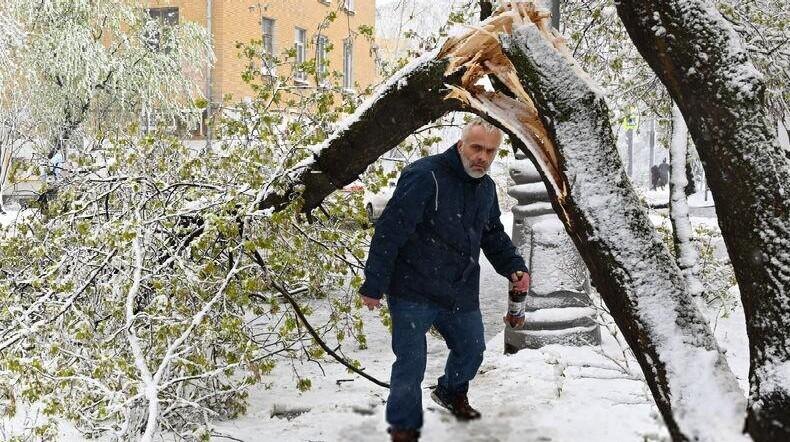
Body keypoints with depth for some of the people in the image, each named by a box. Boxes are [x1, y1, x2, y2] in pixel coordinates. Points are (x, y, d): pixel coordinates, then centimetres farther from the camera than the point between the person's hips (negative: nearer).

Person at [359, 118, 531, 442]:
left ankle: (452, 394, 53)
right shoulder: (425, 176, -21)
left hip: (461, 293, 8)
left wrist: (514, 267, 3)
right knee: (411, 364, -1)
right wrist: (374, 285, -22)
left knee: (471, 349, 23)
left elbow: (494, 235, 21)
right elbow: (389, 231, -22)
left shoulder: (486, 188, 6)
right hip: (413, 293, -8)